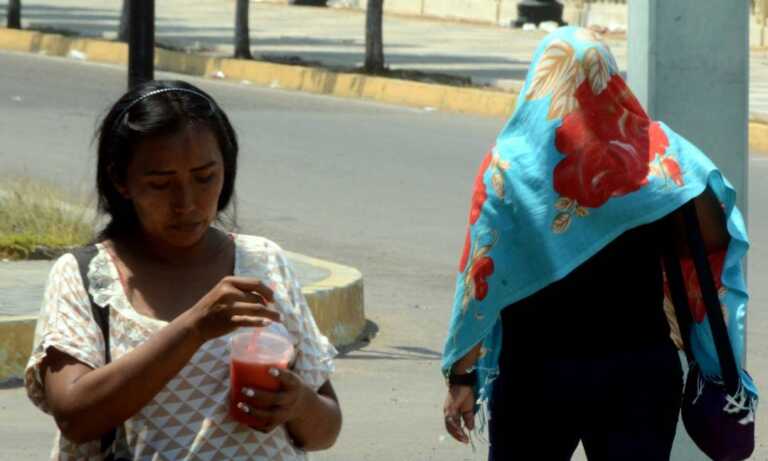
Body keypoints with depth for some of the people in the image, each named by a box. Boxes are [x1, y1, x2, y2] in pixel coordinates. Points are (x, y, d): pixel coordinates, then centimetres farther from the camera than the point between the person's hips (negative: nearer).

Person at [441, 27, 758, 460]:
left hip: (540, 374, -1)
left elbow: (483, 280, -11)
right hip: (642, 369, 1)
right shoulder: (656, 150, -4)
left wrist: (461, 376, -7)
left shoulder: (512, 163, -10)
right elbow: (713, 236, -3)